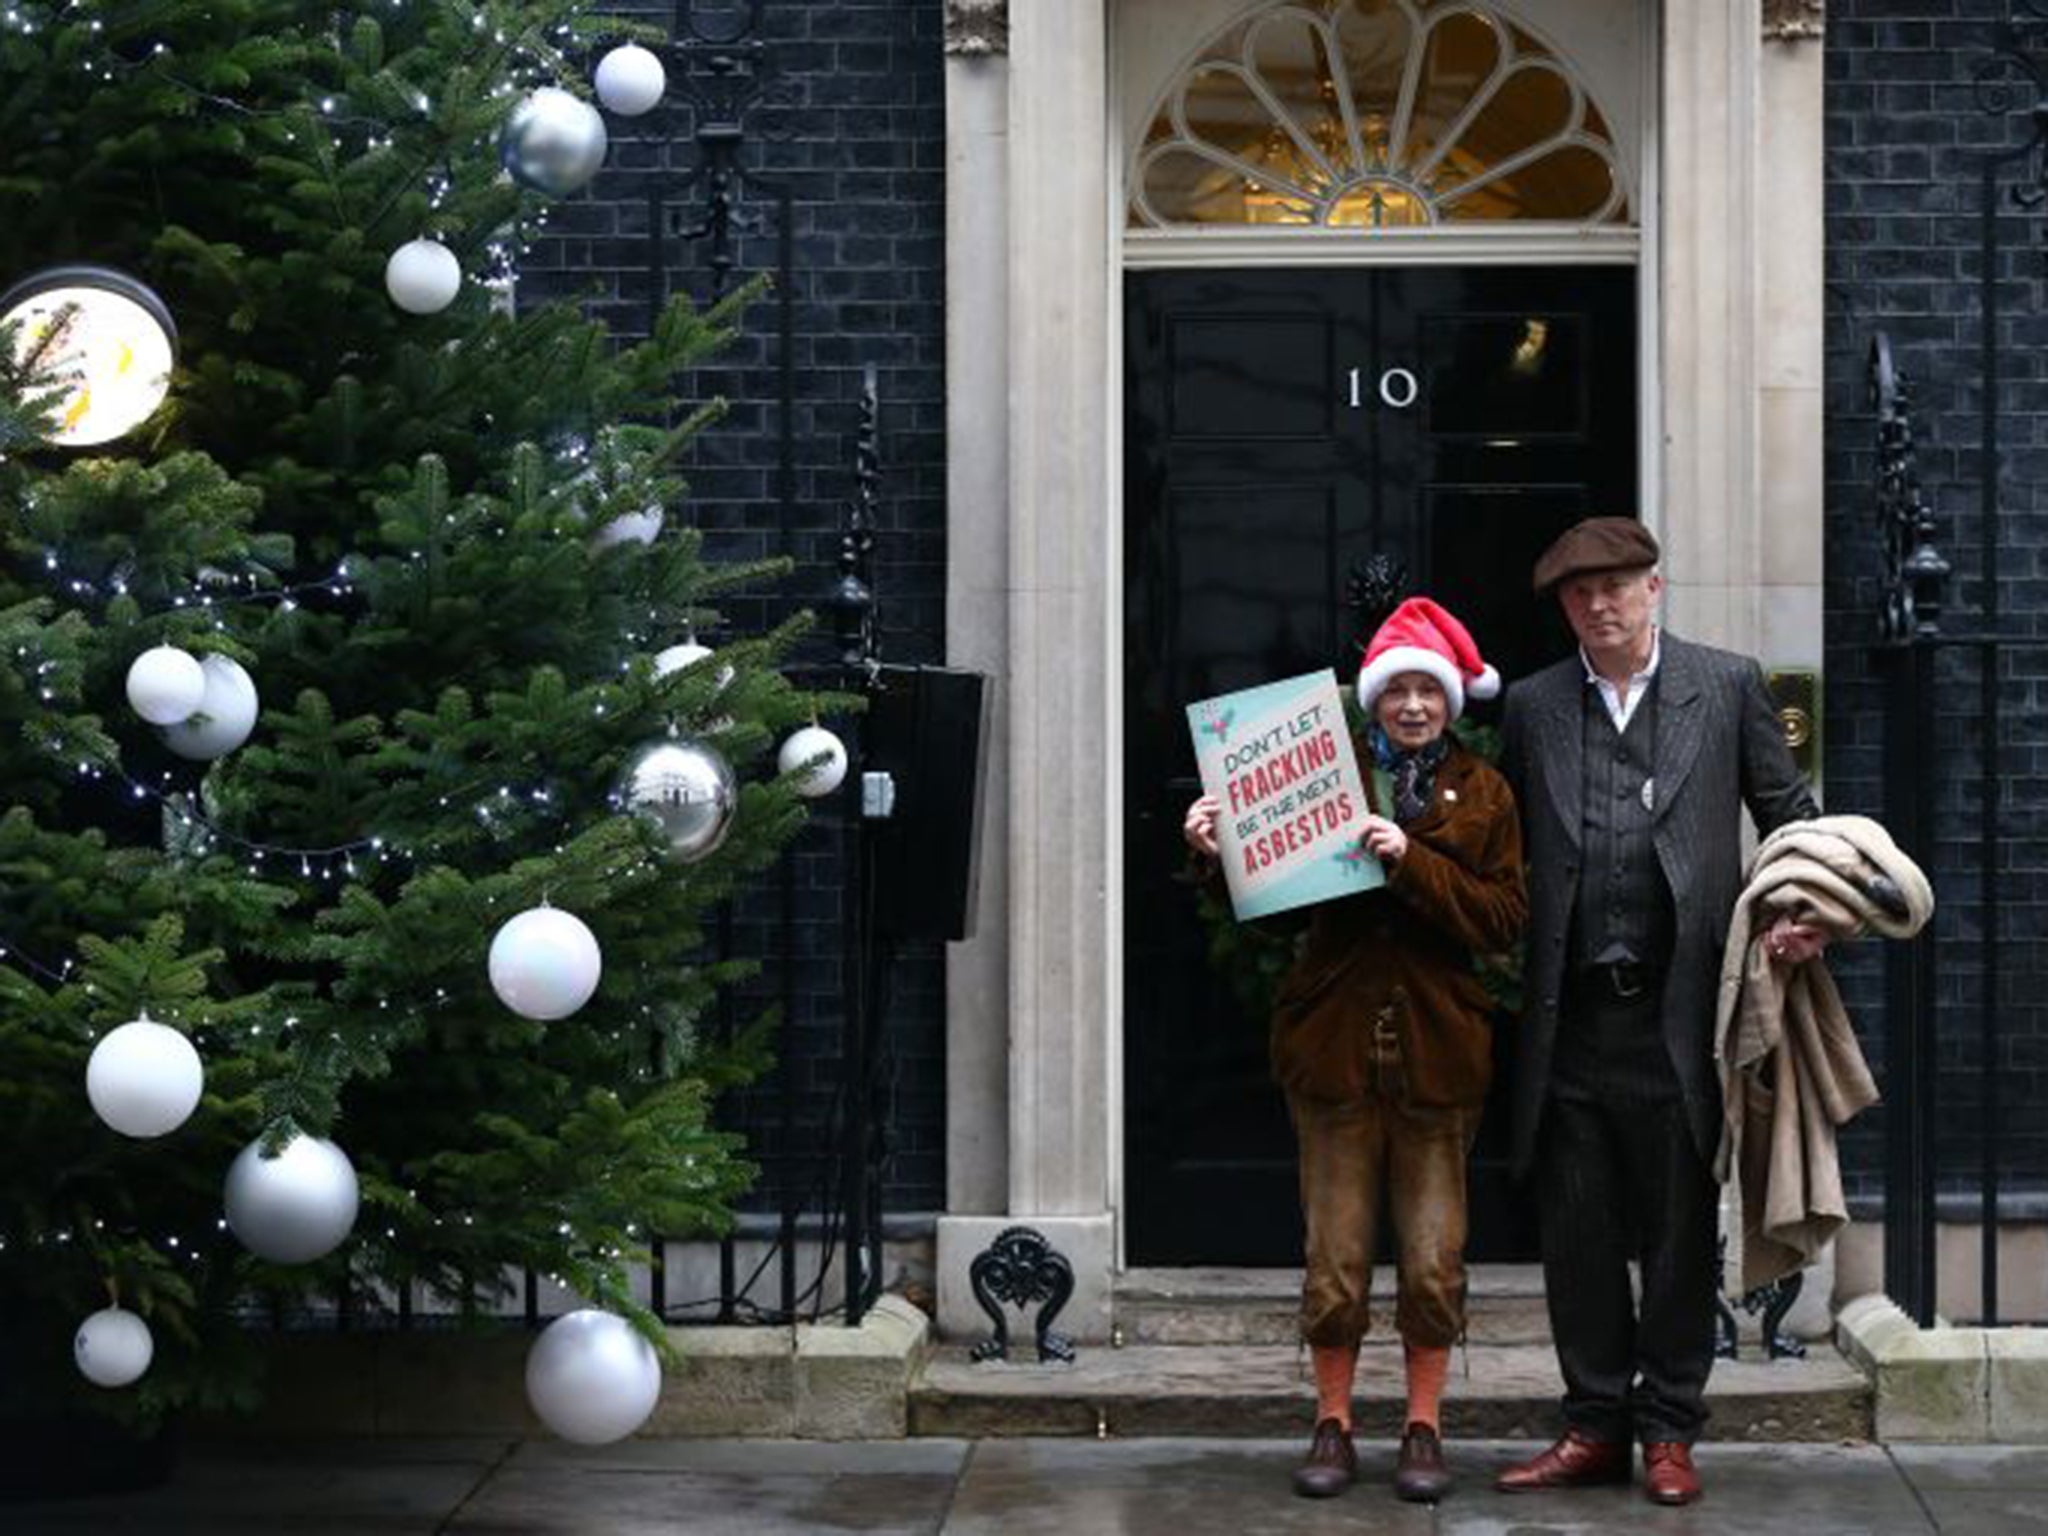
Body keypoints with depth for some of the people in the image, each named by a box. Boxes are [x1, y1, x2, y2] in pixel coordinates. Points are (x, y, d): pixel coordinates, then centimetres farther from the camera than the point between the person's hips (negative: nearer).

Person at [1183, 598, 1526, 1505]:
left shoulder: (1482, 794, 7)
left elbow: (1505, 918, -3)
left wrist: (1413, 862, -15)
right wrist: (1218, 850, -19)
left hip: (1436, 1048, 0)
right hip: (1334, 1045, 0)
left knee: (1434, 1259, 4)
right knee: (1334, 1255, 3)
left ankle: (1423, 1430, 16)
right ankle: (1333, 1426, 16)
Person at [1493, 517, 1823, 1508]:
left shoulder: (1726, 686, 6)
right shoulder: (1533, 707, 10)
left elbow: (1788, 813, 8)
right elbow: (1505, 847, 12)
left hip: (1679, 1009, -2)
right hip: (1571, 1015, 2)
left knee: (1680, 1231, 6)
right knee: (1577, 1231, 8)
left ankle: (1668, 1432, 17)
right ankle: (1596, 1426, 19)